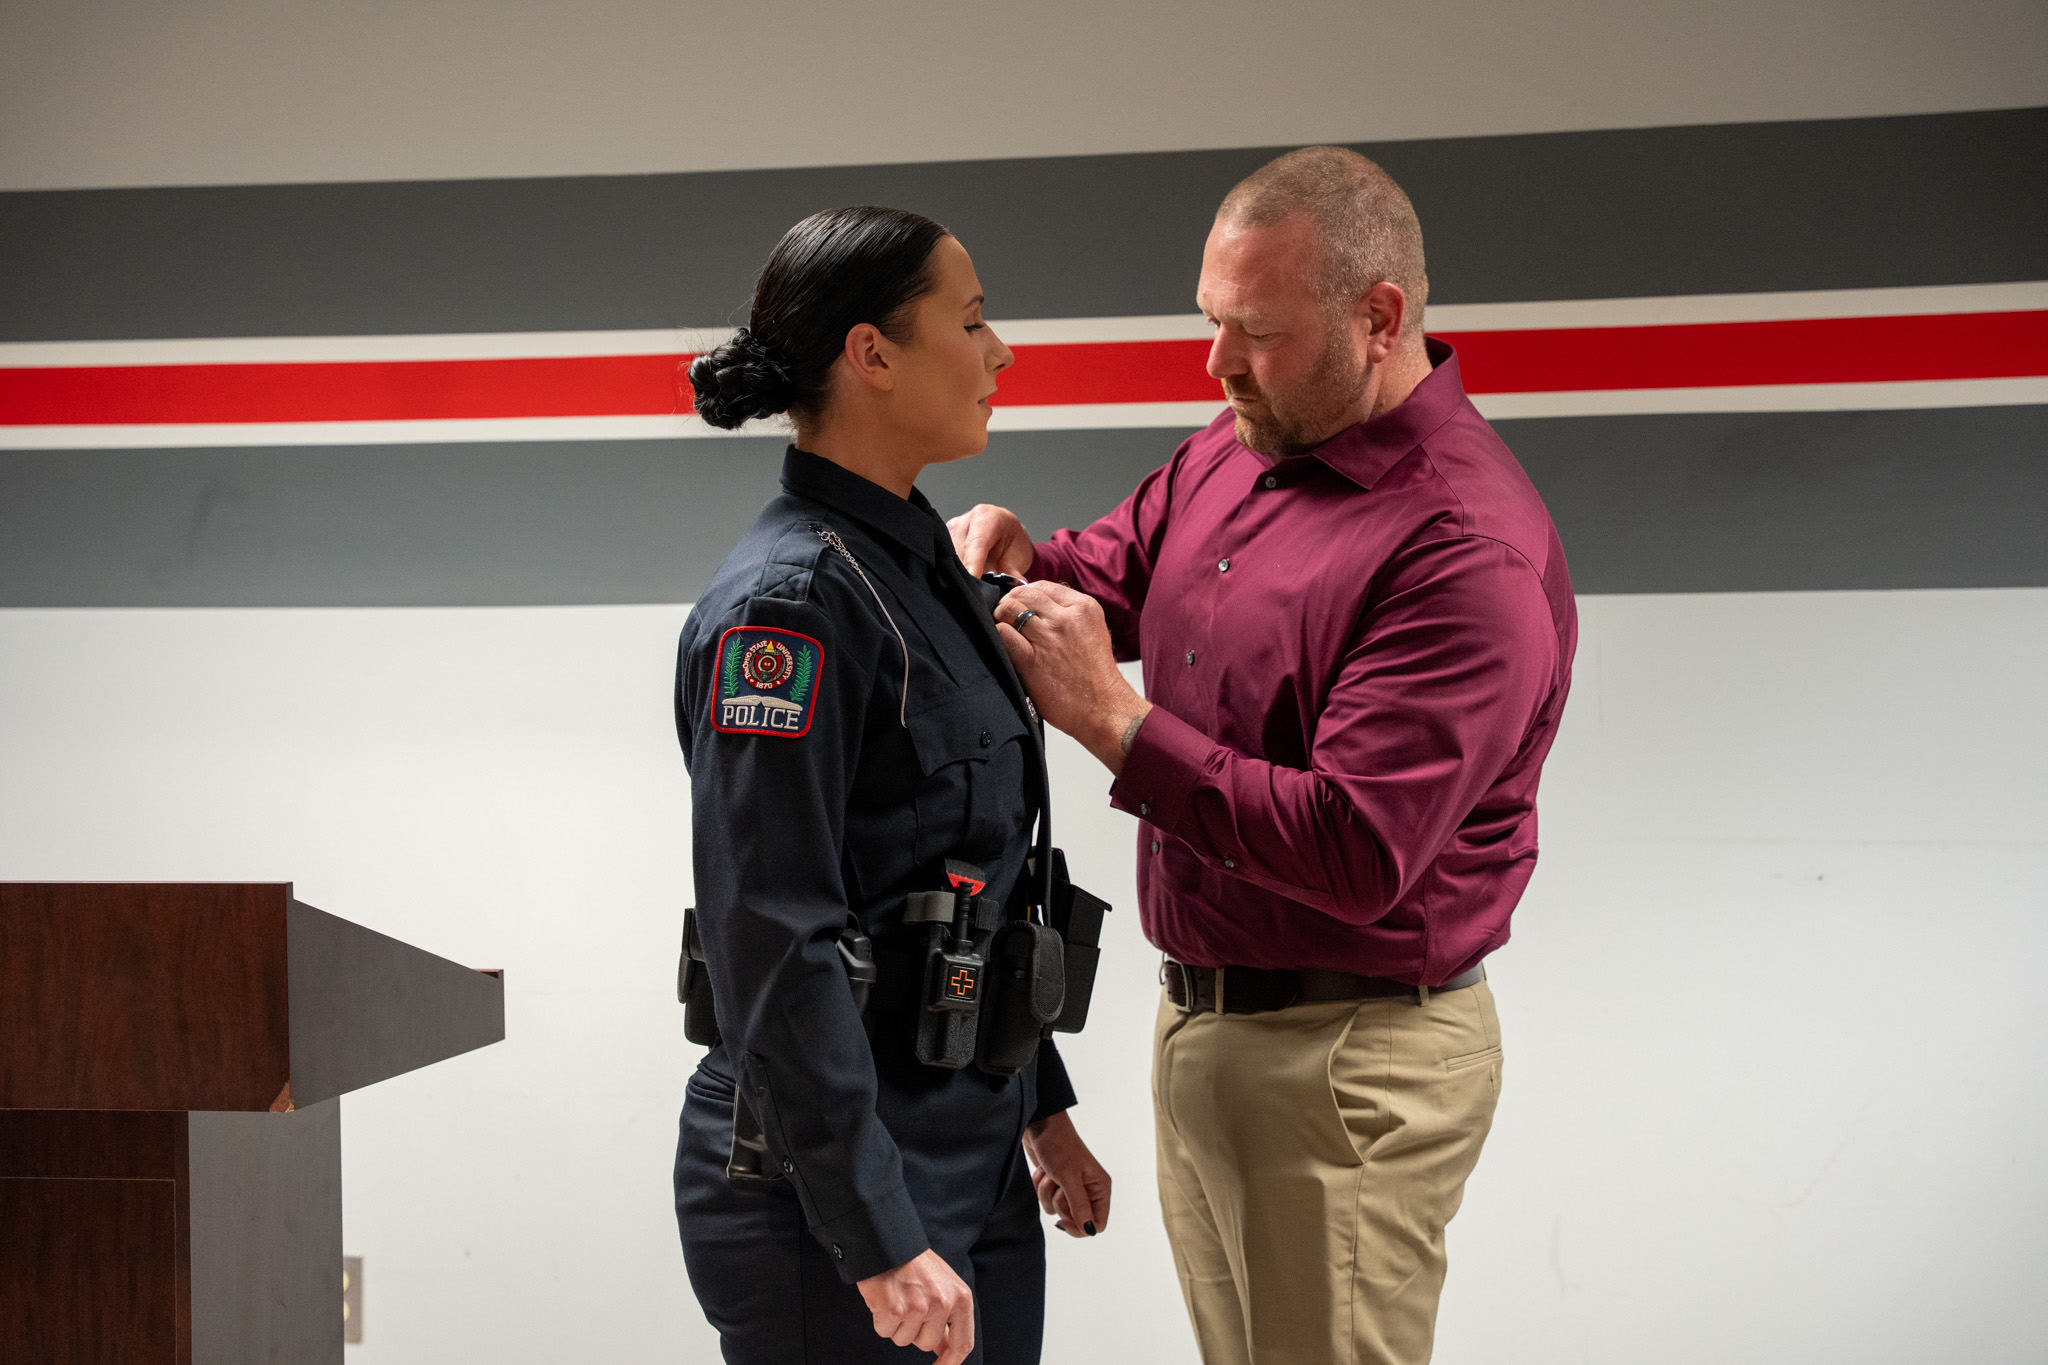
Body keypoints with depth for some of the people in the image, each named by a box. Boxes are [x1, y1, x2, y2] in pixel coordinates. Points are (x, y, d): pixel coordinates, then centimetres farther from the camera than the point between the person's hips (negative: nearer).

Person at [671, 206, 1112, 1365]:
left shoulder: (922, 562, 11)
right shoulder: (788, 604, -18)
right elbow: (772, 943, -22)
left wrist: (1042, 1111, 20)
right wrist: (879, 1239, -22)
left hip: (975, 1169, 9)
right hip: (834, 1183, -9)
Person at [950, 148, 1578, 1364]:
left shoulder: (1469, 547, -22)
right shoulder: (1234, 452, 7)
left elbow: (1358, 855, -27)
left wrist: (1115, 720, -25)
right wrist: (1018, 560, -5)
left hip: (1350, 1065, -8)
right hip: (1200, 1026, 8)